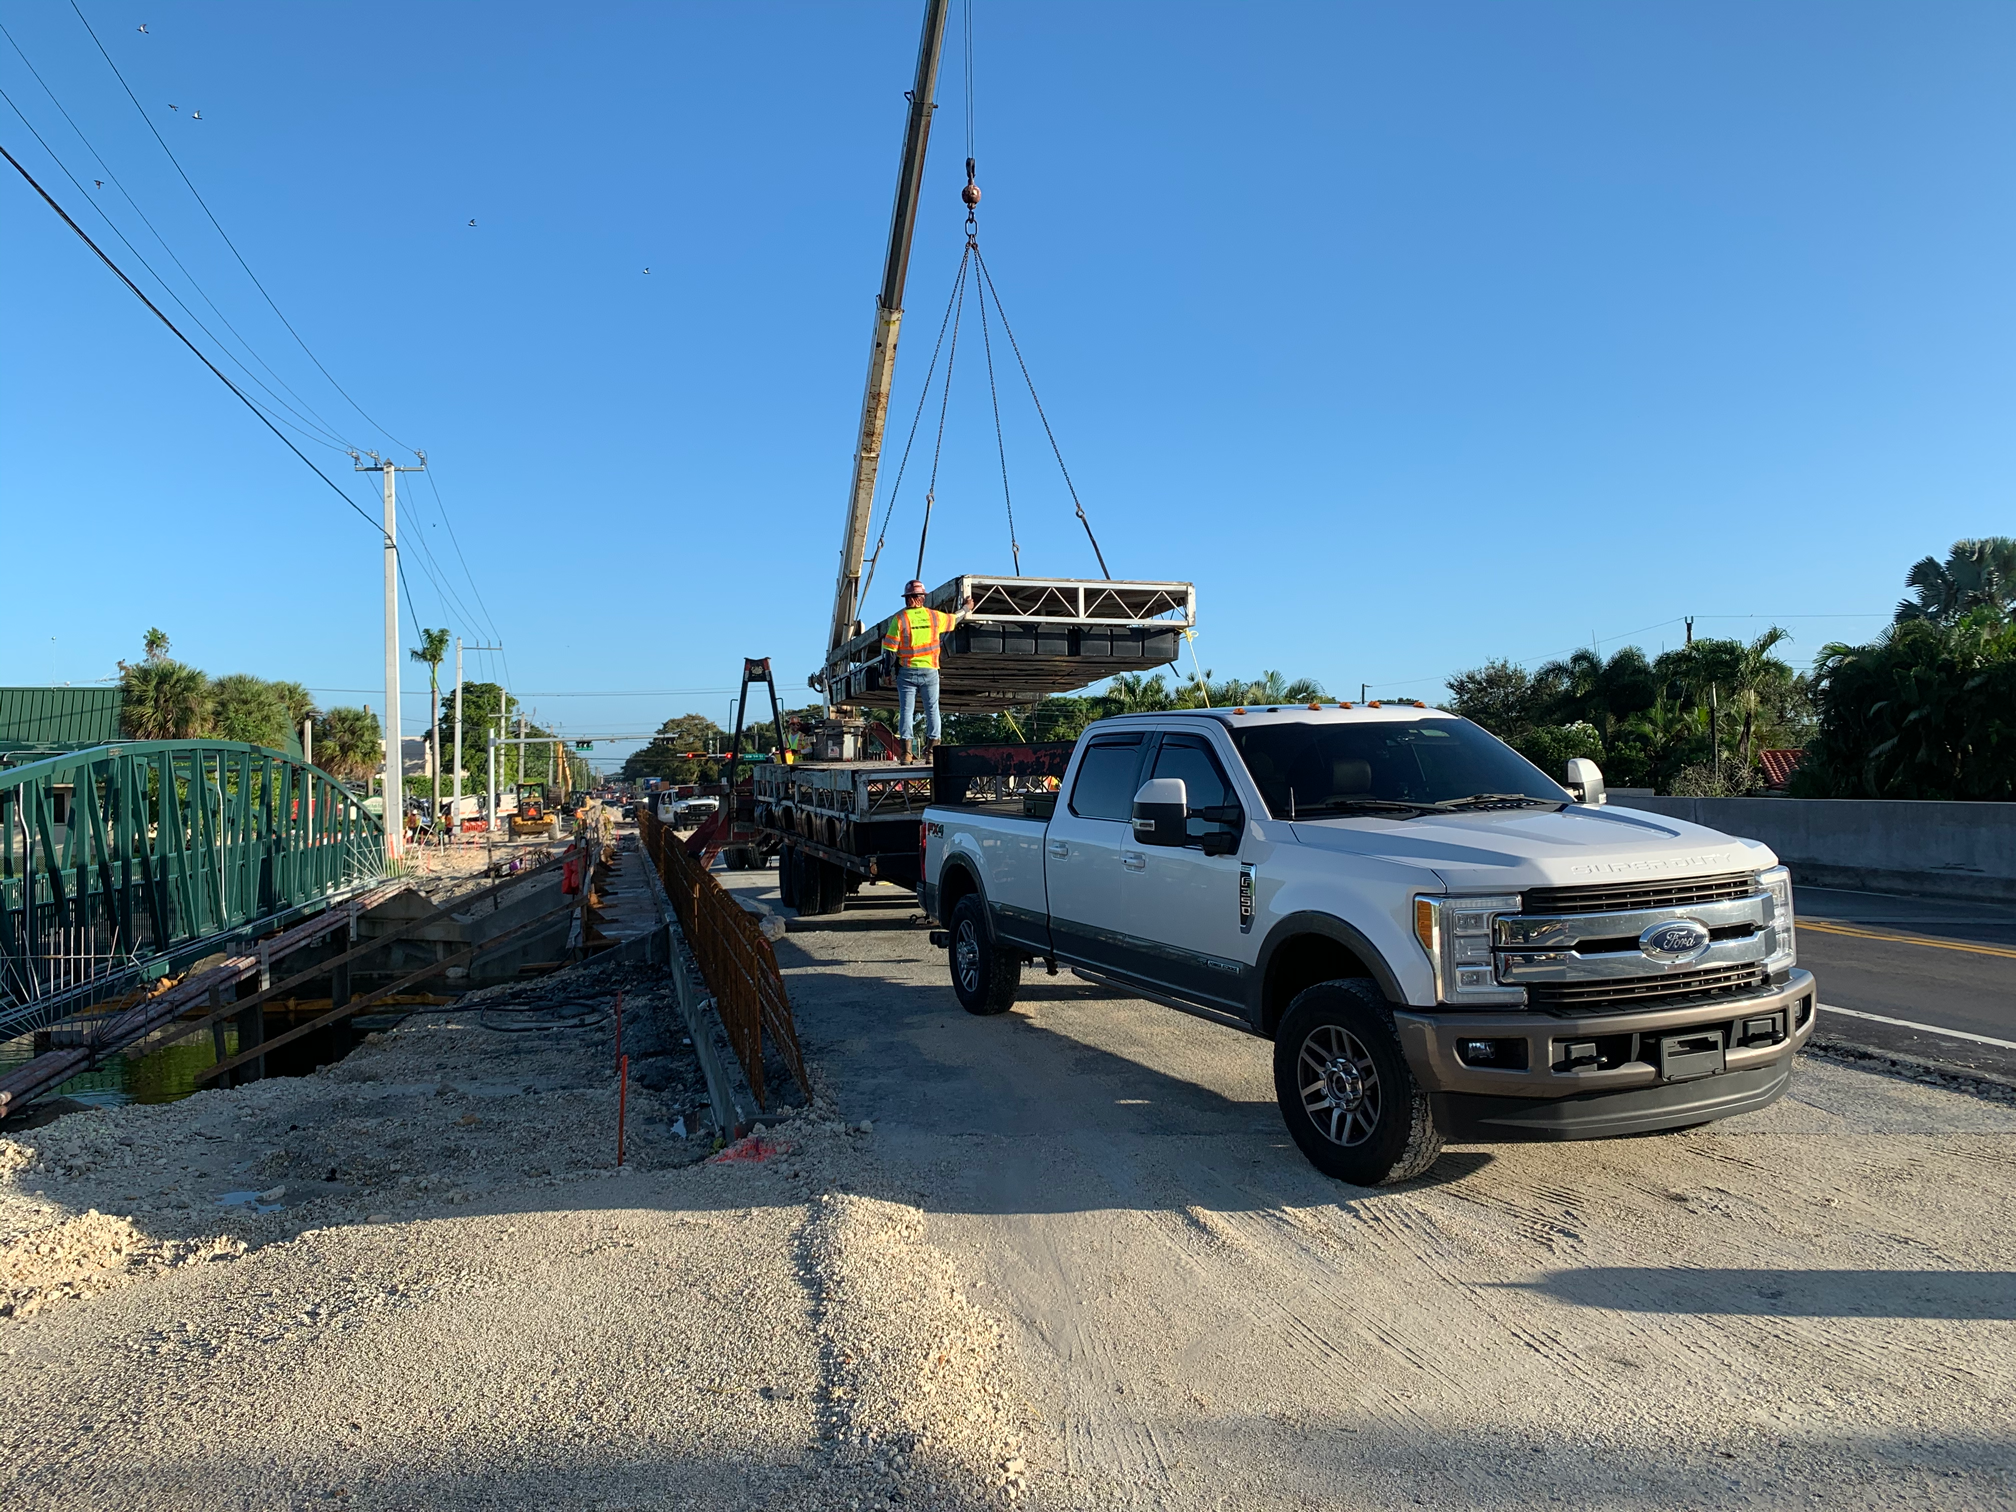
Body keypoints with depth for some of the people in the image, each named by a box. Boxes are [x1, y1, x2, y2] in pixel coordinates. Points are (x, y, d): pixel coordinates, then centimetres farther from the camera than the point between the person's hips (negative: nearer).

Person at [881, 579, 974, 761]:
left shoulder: (899, 619, -6)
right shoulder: (934, 616, 1)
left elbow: (889, 649, -6)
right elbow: (954, 619, 20)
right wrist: (966, 608, 40)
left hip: (907, 672, -1)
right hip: (929, 671, 1)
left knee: (906, 710, 1)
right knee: (932, 709, 8)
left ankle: (906, 752, -3)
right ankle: (932, 750, 7)